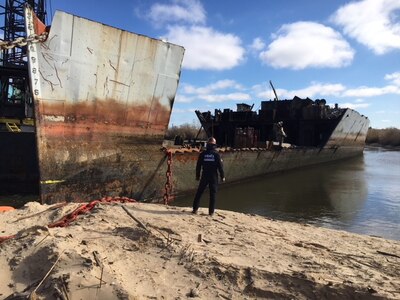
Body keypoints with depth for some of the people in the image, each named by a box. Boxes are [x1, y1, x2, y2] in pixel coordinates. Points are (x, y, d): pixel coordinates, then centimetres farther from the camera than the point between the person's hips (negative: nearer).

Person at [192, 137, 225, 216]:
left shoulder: (202, 154, -1)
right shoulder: (216, 154, -6)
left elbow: (198, 166, 3)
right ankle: (211, 211, 7)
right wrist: (222, 176, 5)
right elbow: (220, 166, -5)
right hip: (214, 177, -1)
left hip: (204, 176, 1)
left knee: (199, 192, 11)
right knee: (213, 194, 6)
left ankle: (195, 209, 12)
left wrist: (197, 175, 13)